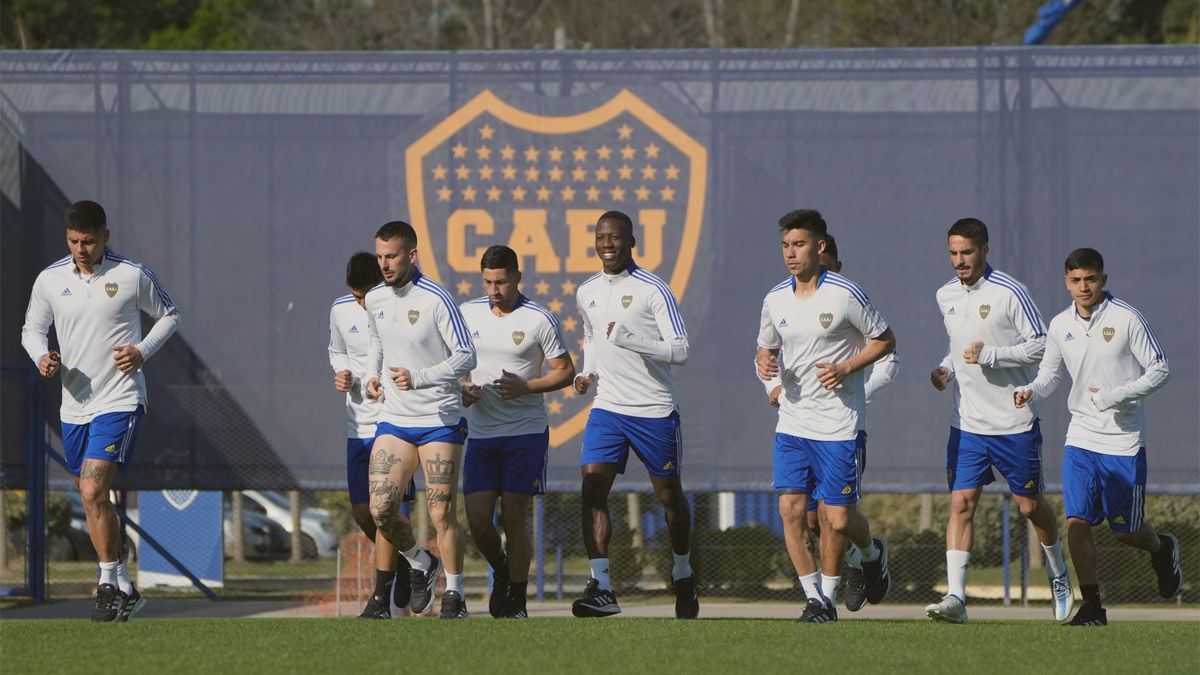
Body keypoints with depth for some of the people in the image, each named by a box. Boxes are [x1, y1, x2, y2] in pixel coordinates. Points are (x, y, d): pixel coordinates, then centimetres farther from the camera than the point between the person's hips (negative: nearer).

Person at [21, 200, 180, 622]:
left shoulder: (132, 276, -6)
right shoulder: (50, 280, 2)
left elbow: (169, 315, 8)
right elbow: (32, 329, 14)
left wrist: (142, 352, -8)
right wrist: (42, 358, -8)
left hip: (119, 400, -5)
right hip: (74, 405, 5)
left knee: (94, 492, -19)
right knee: (92, 500, 11)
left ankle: (110, 584, -9)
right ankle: (124, 591, 24)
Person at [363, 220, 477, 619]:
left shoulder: (436, 300, -14)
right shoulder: (375, 299, 5)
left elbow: (466, 357, -13)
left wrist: (418, 378, -24)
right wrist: (373, 375, 6)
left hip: (440, 420, -5)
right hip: (393, 419, 5)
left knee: (441, 513, -7)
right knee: (381, 509, -6)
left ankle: (454, 596, 7)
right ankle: (421, 564, 21)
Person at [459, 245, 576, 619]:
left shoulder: (540, 320, -6)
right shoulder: (467, 313, 6)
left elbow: (565, 372, -1)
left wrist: (525, 387, -16)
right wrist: (462, 388, -3)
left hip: (526, 433, -3)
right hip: (480, 432, 3)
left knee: (514, 517, -3)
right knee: (477, 519, -2)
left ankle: (516, 600, 8)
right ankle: (501, 572, 27)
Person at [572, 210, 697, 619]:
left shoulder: (653, 290, -9)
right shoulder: (587, 293, 9)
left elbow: (680, 350, -13)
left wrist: (630, 339, -24)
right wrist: (586, 372, 8)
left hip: (654, 411, -4)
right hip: (607, 408, 4)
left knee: (669, 494, 10)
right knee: (593, 488, -15)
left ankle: (683, 577, 32)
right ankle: (601, 587, -20)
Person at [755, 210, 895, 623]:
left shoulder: (845, 295, -9)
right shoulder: (775, 300, 5)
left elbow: (884, 341, 0)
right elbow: (766, 347, 20)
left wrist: (845, 367, -14)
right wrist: (764, 362, -5)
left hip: (837, 424, -4)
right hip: (791, 422, 4)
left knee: (837, 518, -3)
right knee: (791, 508, -8)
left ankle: (872, 552, 31)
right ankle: (815, 598, 1)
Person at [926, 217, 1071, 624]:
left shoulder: (1009, 293, -11)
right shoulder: (946, 296, 8)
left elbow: (1040, 345, -11)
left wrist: (989, 355, -20)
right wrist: (945, 369, 4)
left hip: (1015, 422, -4)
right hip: (967, 422, 4)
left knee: (1029, 505, 7)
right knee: (961, 503, -8)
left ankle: (1058, 575, 33)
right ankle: (956, 597, -15)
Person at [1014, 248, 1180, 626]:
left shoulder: (1127, 320, -10)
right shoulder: (1060, 326, 3)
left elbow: (1159, 371, -7)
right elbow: (1051, 372, 16)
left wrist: (1115, 396, -19)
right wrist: (1031, 392, -7)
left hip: (1124, 442, -4)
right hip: (1080, 438, 4)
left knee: (1125, 531, 4)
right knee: (1077, 522, -9)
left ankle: (1162, 549, 39)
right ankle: (1091, 605, 0)